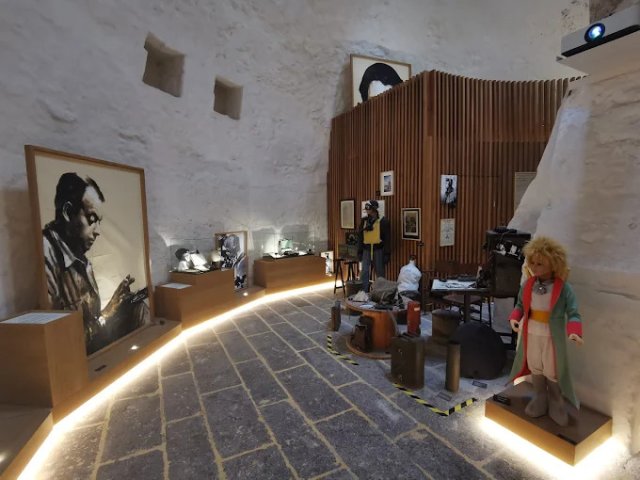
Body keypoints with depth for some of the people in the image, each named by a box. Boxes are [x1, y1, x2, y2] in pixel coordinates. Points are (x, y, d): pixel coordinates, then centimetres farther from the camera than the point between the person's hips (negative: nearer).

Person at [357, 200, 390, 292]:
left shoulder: (383, 221, -6)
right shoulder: (364, 221, 6)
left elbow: (387, 239, -5)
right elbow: (360, 237, 10)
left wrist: (387, 254, -9)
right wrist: (359, 252, 6)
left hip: (378, 250, -3)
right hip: (366, 250, 3)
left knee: (380, 273, 8)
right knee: (364, 272, 0)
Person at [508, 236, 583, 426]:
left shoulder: (564, 288, -16)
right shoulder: (527, 285, -7)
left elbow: (573, 313, -15)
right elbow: (520, 305, 4)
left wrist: (574, 331, -32)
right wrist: (514, 318, -15)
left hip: (553, 337, -3)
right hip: (531, 335, 3)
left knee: (553, 372, 13)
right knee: (535, 368, 20)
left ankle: (556, 403, 39)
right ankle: (540, 397, 43)